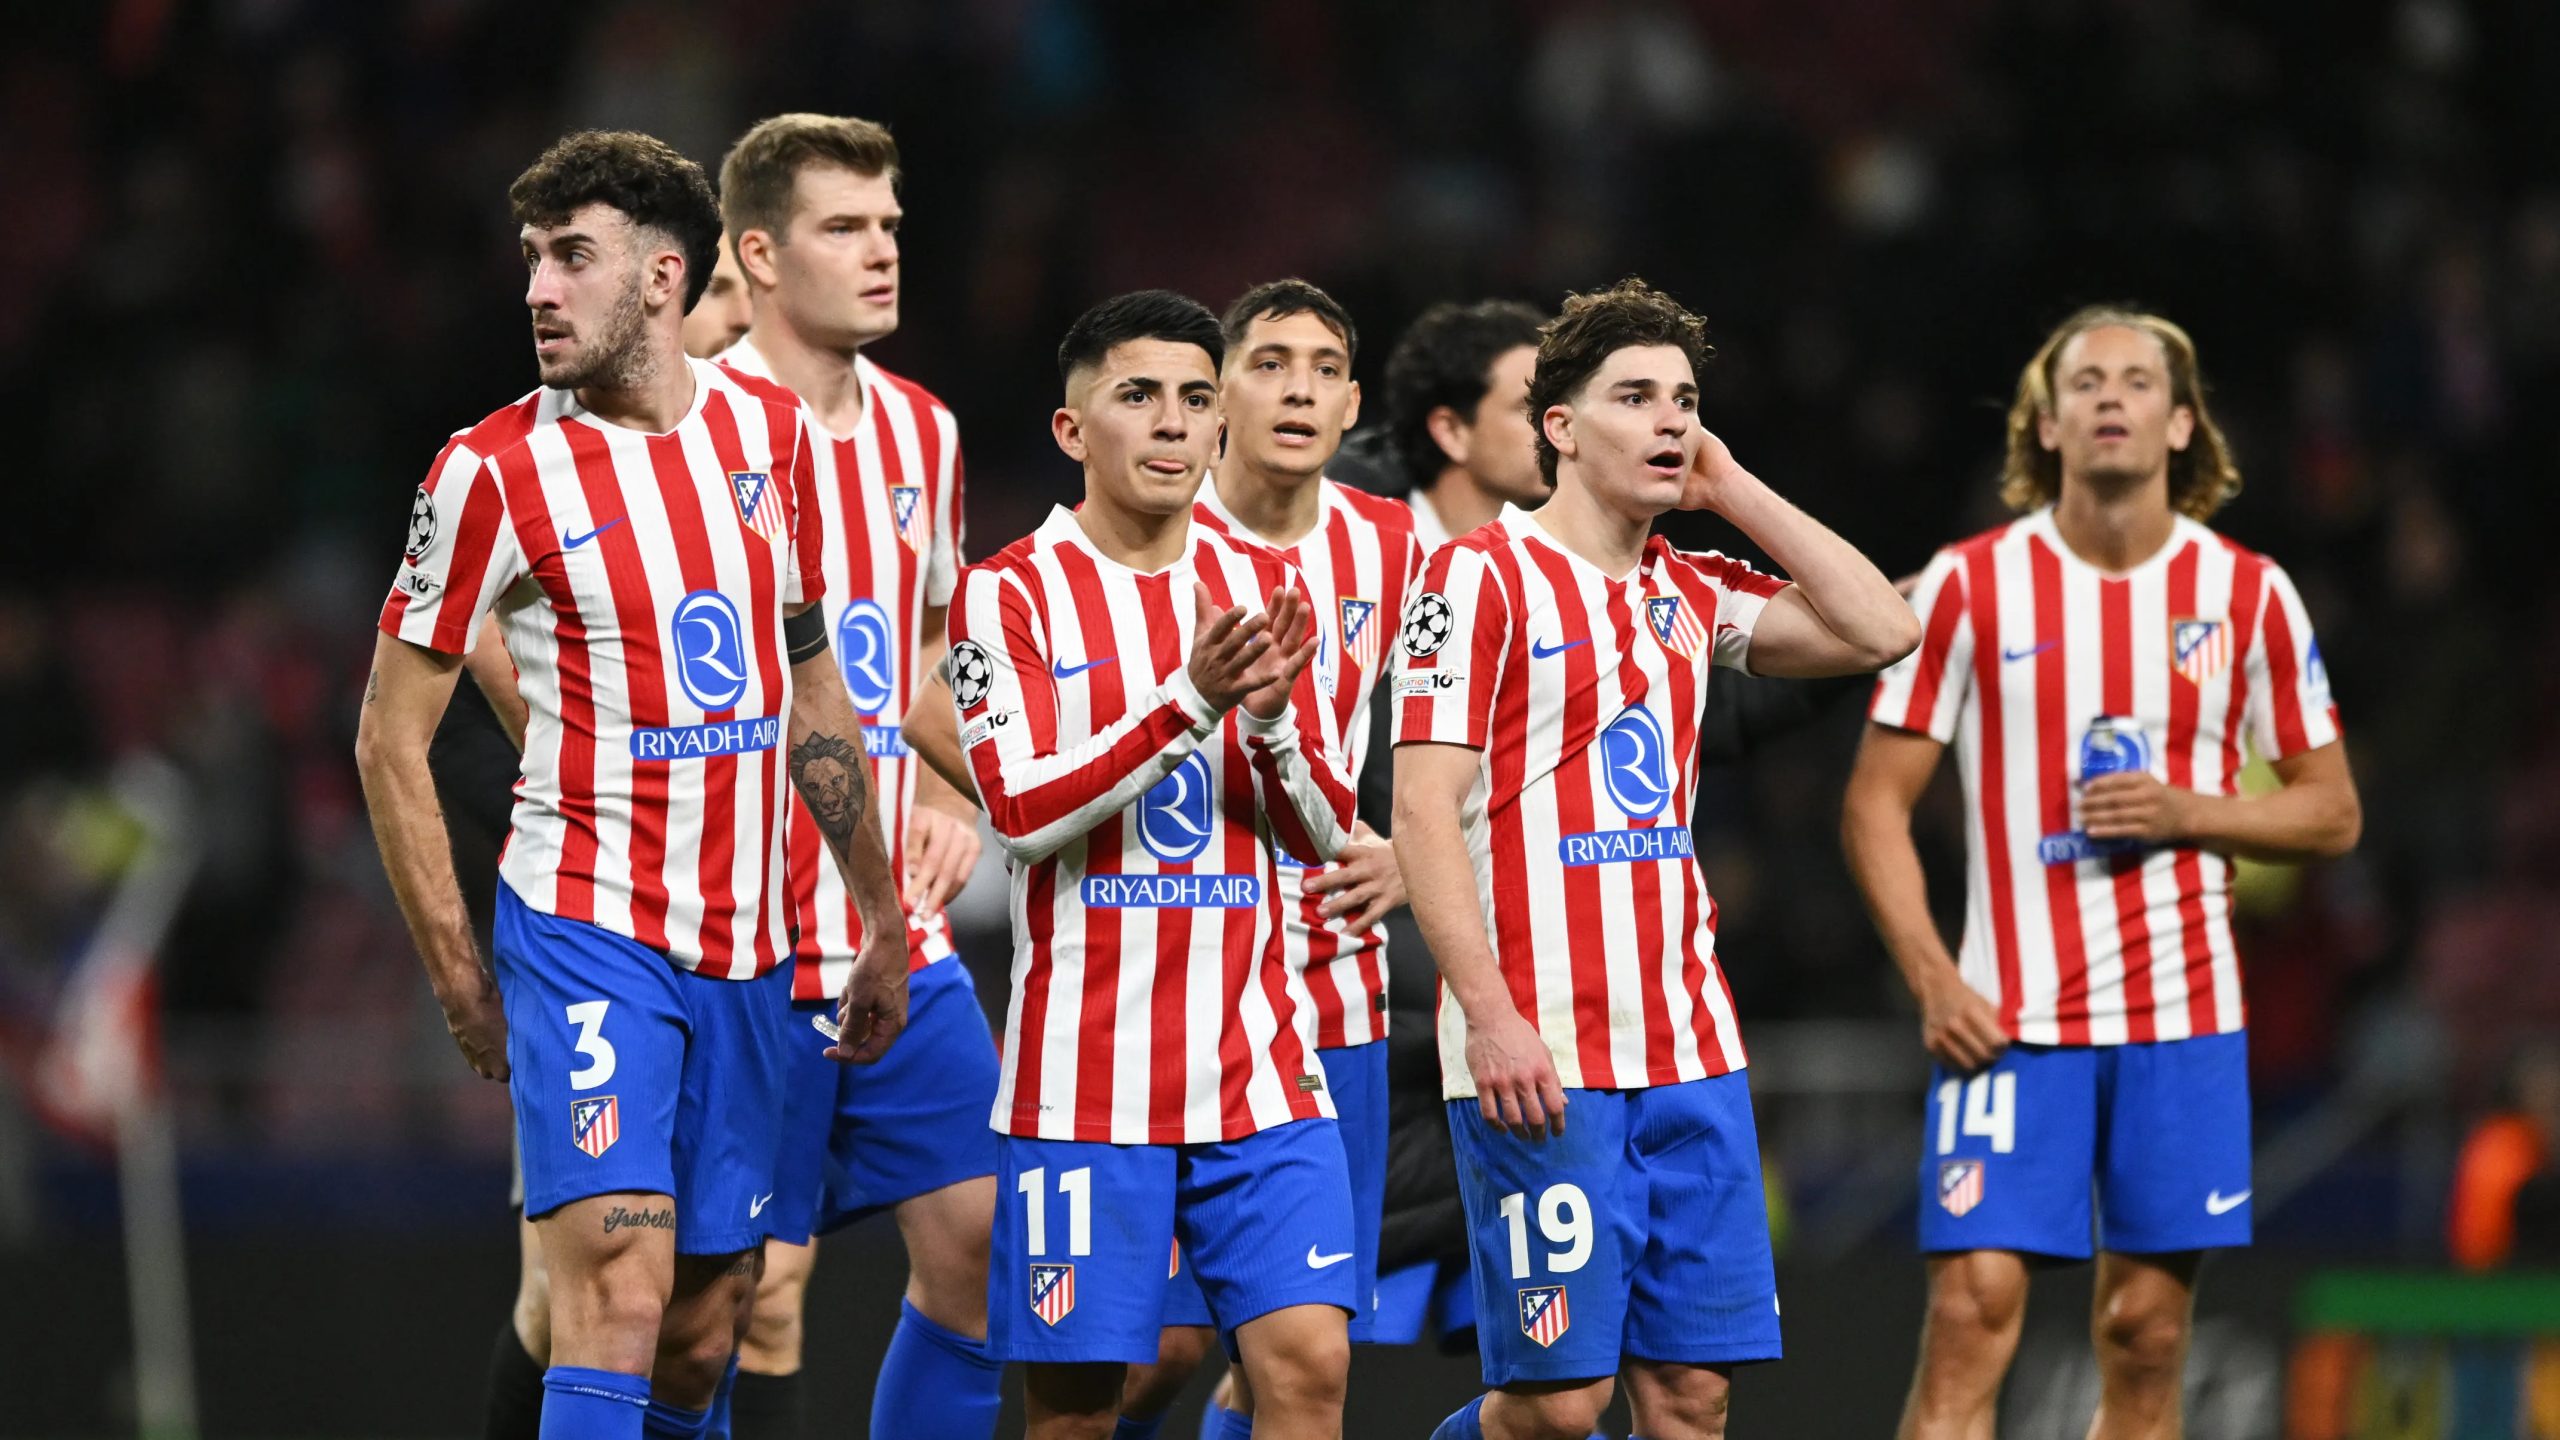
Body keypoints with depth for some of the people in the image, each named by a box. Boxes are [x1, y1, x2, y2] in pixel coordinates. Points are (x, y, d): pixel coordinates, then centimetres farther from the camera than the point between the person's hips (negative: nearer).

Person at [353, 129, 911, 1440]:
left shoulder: (770, 429, 7)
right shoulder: (493, 473, -8)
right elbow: (389, 738, -2)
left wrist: (882, 926, 20)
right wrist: (462, 982, -5)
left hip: (745, 943, 5)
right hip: (588, 928, -5)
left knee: (704, 1331, 7)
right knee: (620, 1282, -19)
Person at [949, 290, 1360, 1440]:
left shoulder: (1262, 588, 10)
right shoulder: (1010, 596, -2)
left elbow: (1321, 835, 8)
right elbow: (1020, 808, -13)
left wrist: (1272, 717, -12)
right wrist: (1189, 699, -21)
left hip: (1258, 1066, 3)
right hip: (1084, 1074, -3)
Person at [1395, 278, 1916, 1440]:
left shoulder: (1692, 594, 15)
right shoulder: (1485, 576, -4)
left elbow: (1880, 630, 8)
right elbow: (1423, 810, -10)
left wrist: (1733, 492, 8)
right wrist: (1490, 1014, -19)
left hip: (1688, 1051, 6)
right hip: (1541, 1061, -6)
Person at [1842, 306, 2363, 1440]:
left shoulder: (2249, 594, 4)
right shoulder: (1970, 584, 0)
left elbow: (2332, 812, 10)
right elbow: (1876, 802, 2)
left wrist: (2191, 814, -9)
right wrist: (1932, 981, -10)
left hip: (2183, 1015, 2)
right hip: (2009, 1018, -2)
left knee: (2146, 1336, 3)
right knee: (1972, 1312, -12)